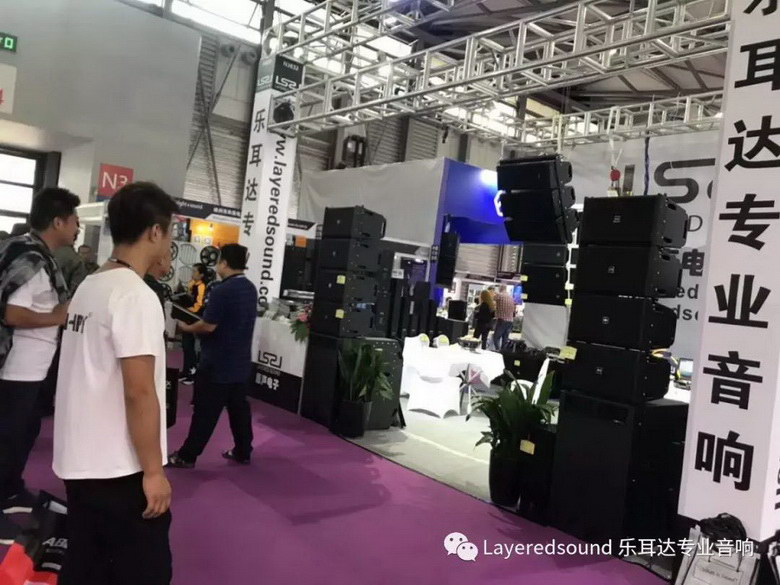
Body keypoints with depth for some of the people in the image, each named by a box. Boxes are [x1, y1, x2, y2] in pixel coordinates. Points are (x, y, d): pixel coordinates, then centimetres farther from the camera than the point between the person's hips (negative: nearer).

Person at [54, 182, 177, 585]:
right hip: (120, 469, -8)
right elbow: (139, 392, -22)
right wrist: (153, 470, -16)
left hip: (78, 461, 9)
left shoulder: (88, 287, 8)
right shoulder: (136, 295, -19)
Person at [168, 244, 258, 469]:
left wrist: (187, 327, -2)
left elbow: (208, 326, -20)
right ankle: (243, 451, 22)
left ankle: (187, 455, 10)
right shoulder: (250, 288, 8)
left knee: (206, 411, 0)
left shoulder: (222, 290, -20)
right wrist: (199, 321, 16)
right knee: (239, 408, 15)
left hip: (218, 364, -8)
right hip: (241, 362, 8)